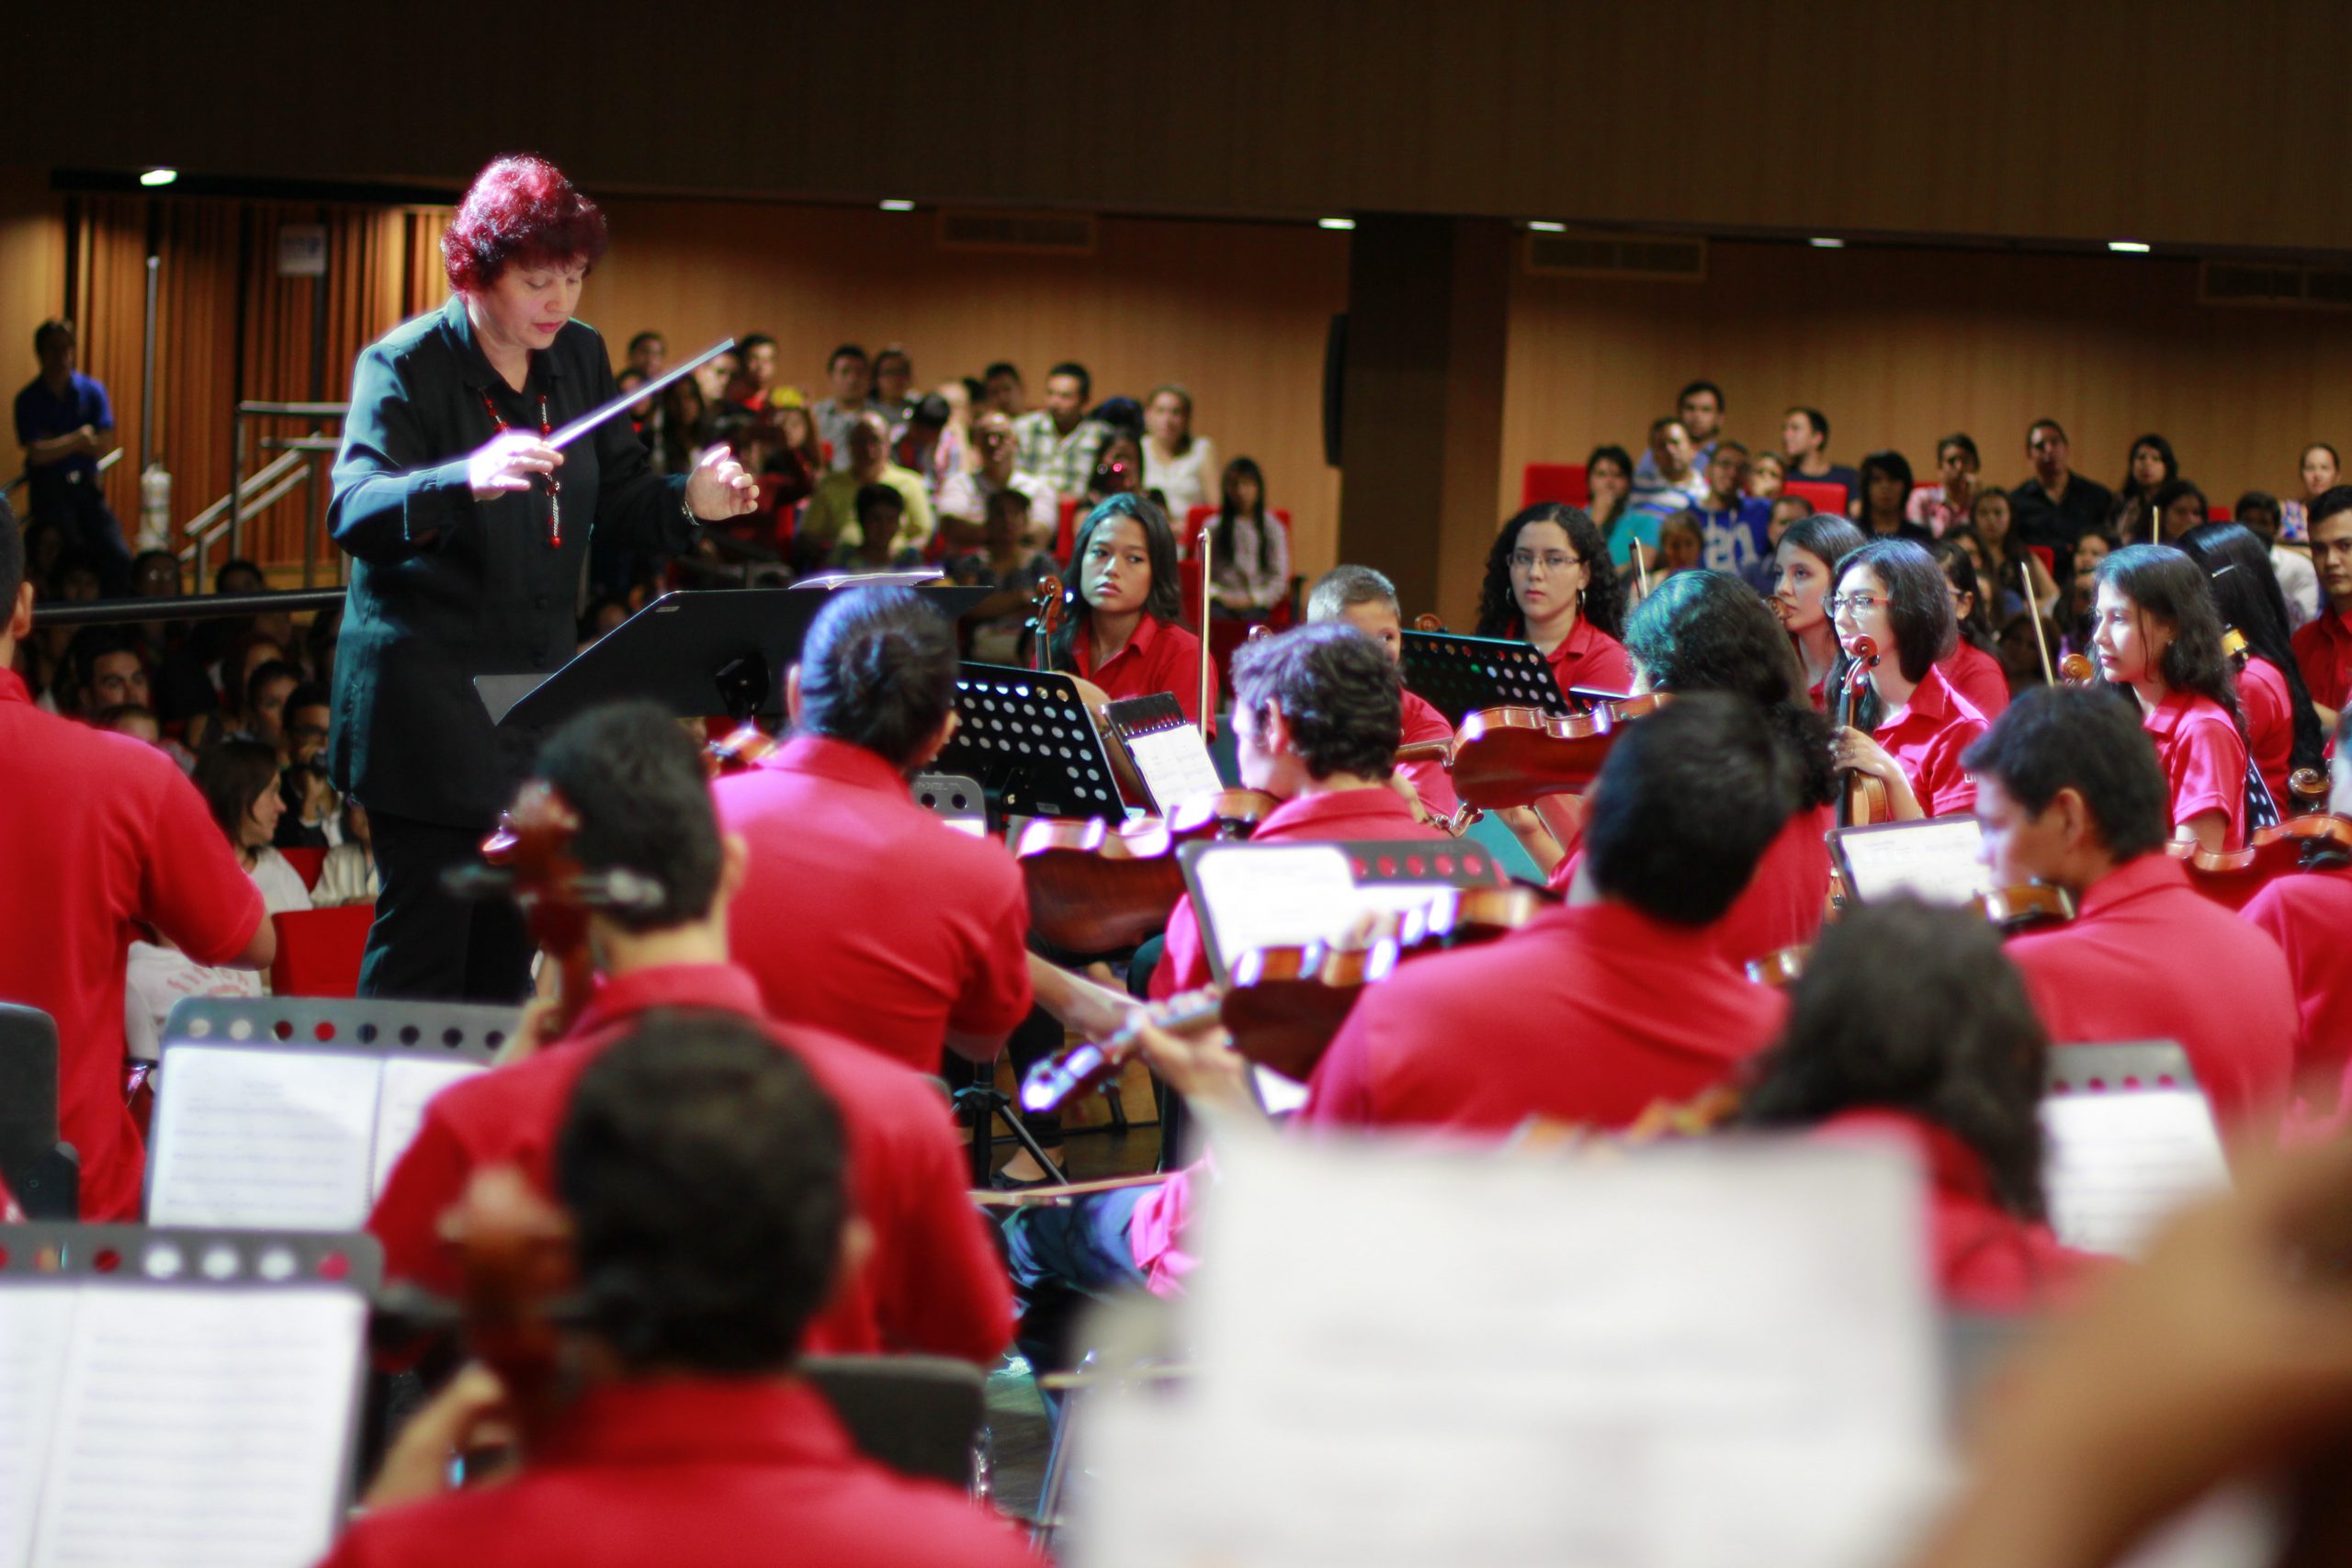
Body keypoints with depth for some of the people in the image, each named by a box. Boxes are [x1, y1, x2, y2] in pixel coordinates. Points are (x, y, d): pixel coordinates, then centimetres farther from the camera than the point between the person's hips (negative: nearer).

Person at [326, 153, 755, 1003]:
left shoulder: (579, 358, 9)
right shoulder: (403, 366, -11)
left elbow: (622, 500, 11)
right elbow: (352, 513, -25)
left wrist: (690, 501, -11)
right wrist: (468, 480, -44)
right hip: (427, 700, -6)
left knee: (510, 952, 10)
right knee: (422, 942, -7)